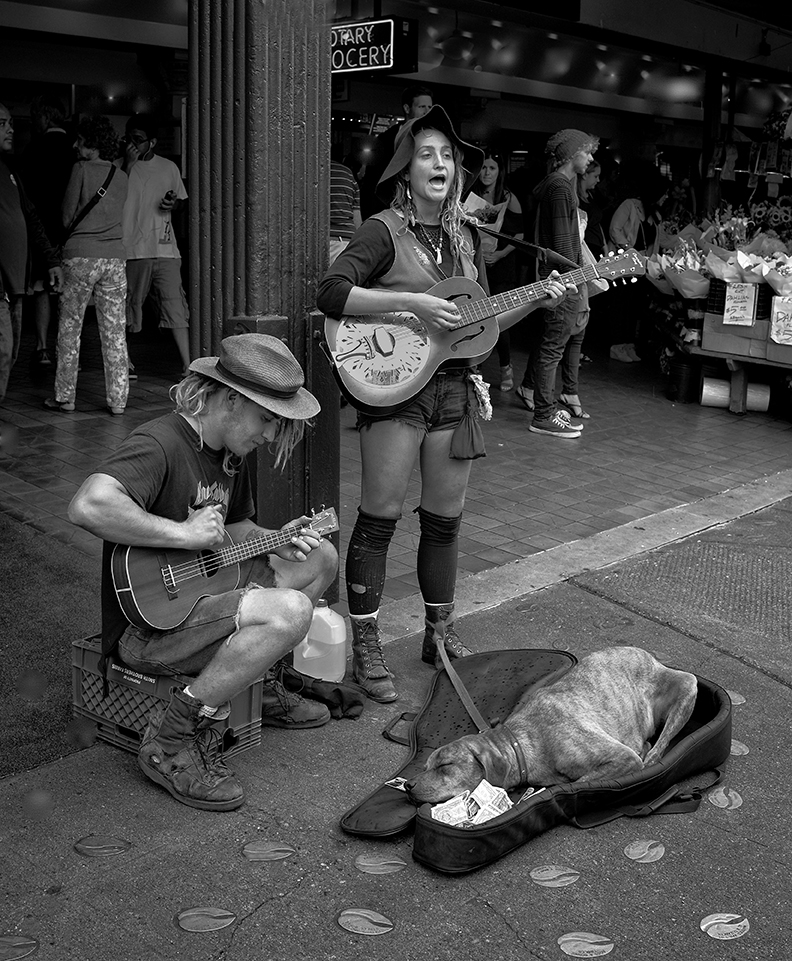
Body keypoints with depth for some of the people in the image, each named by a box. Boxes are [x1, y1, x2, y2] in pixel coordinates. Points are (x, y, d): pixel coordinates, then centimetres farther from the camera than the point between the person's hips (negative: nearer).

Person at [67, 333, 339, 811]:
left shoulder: (232, 451, 9)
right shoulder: (158, 445, -23)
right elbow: (88, 507, -40)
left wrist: (273, 542, 4)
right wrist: (184, 534, -31)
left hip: (203, 588, 10)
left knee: (322, 557, 13)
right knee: (290, 610, -31)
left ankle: (257, 683, 23)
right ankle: (171, 742, -19)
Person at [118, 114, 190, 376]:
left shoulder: (168, 167, 13)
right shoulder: (119, 166, 4)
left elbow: (179, 202, 24)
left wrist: (172, 203, 0)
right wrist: (128, 165, -14)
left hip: (166, 249, 2)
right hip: (133, 249, -1)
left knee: (176, 307, -6)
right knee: (127, 307, 5)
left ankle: (187, 365, -7)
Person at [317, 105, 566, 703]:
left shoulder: (466, 237, 13)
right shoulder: (385, 230, -7)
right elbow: (331, 294, -20)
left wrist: (535, 302, 4)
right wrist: (412, 302, -24)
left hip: (455, 388, 6)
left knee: (445, 519, 12)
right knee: (380, 517, -3)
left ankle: (440, 633, 28)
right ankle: (366, 648, 7)